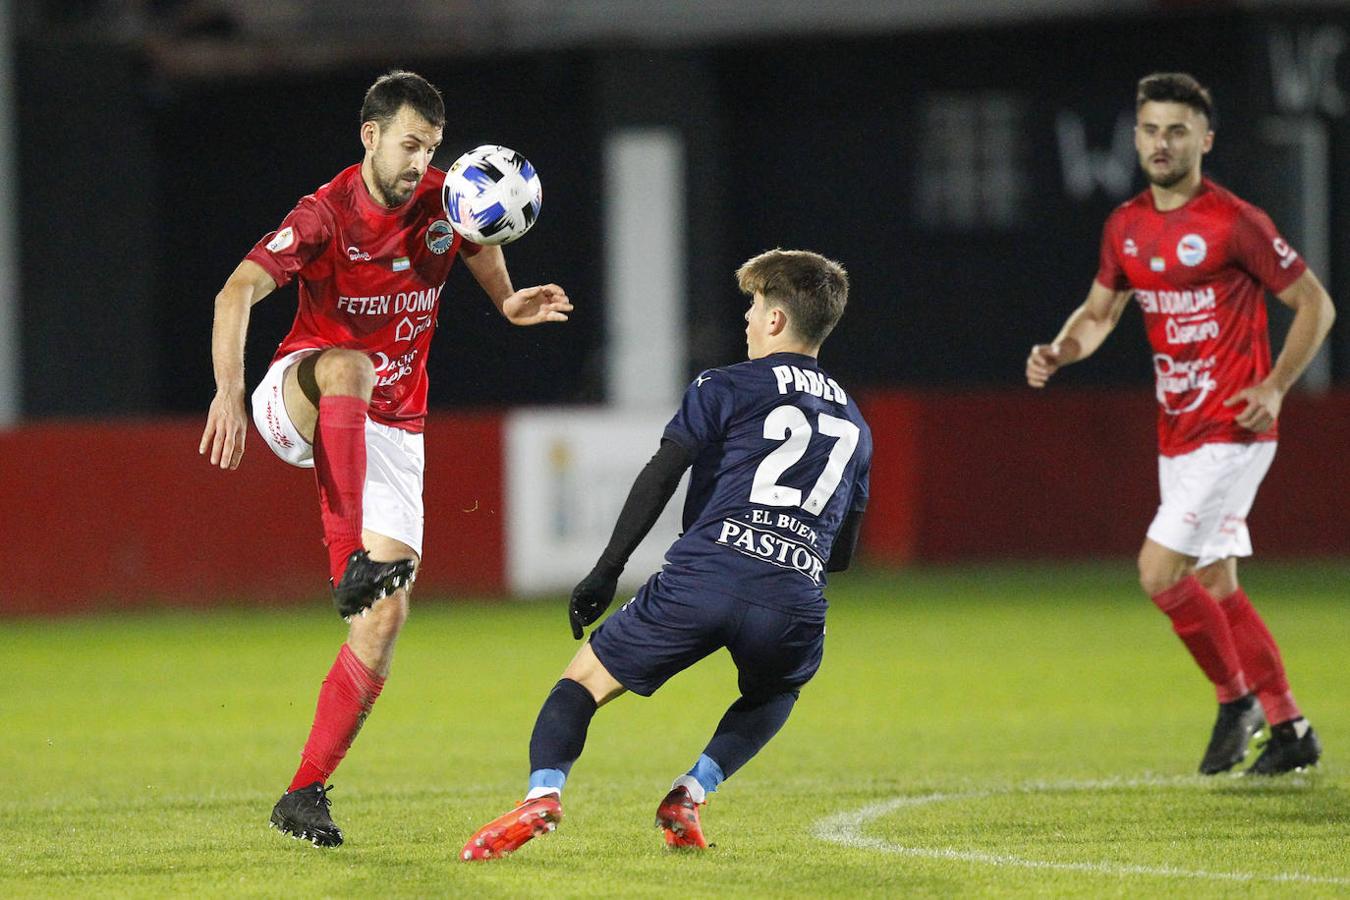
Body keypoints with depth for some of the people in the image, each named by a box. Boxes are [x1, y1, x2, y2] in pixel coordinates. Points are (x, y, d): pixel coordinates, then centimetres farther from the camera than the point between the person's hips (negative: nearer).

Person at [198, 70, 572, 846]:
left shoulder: (443, 202, -3)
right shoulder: (326, 216, -17)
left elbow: (483, 237, 23)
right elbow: (239, 293, -30)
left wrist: (507, 301, 6)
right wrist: (228, 391, -43)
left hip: (390, 430, 4)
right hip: (297, 397, -4)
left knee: (387, 617, -9)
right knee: (350, 366, -42)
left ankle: (305, 795, -2)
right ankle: (357, 561, -51)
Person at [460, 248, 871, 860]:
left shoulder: (725, 389, 13)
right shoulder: (852, 424, 26)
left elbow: (659, 480, 2)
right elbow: (843, 552, 28)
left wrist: (605, 572, 5)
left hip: (704, 575, -3)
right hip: (795, 599, 3)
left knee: (586, 678, 12)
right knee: (773, 694, 36)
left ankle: (543, 792, -15)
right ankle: (691, 793, 13)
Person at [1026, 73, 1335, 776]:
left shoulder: (1235, 223, -12)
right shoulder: (1126, 227, 7)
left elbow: (1315, 304, -6)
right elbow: (1099, 312, 21)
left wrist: (1274, 388, -16)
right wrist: (1058, 353, 1)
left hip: (1233, 430, -7)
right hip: (1178, 434, 7)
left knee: (1159, 572, -15)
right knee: (1216, 587, 11)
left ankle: (1235, 698, 4)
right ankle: (1289, 730, 21)